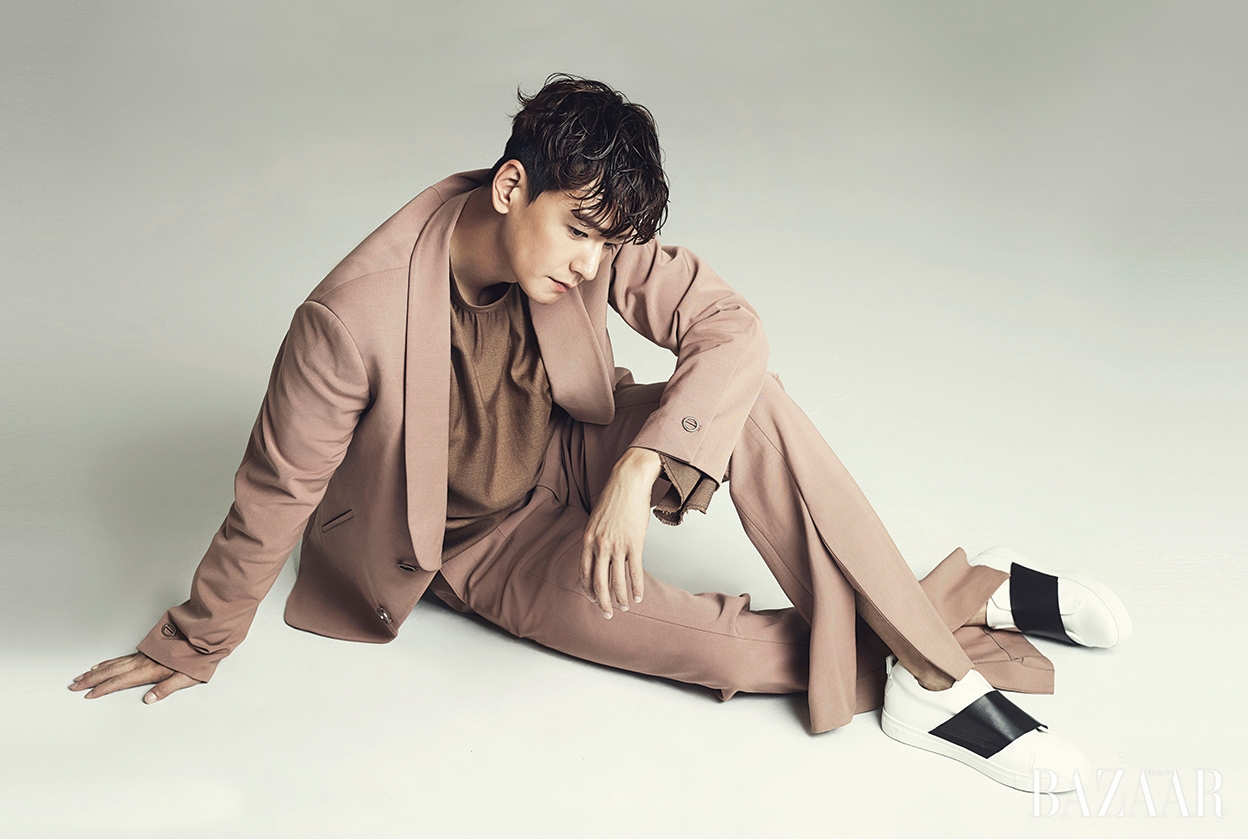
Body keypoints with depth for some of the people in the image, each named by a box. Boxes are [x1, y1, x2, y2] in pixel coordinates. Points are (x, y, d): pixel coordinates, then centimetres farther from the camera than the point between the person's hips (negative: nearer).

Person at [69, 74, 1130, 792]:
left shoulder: (587, 238, -19)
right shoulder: (353, 319, -31)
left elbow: (731, 324, -21)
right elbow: (274, 497, -20)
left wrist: (639, 469, -33)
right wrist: (195, 646, -7)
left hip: (575, 460, 4)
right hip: (479, 541, -3)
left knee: (750, 400, -24)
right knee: (616, 612, -29)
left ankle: (918, 652, -22)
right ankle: (959, 607, -17)